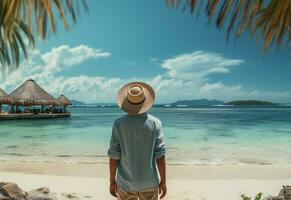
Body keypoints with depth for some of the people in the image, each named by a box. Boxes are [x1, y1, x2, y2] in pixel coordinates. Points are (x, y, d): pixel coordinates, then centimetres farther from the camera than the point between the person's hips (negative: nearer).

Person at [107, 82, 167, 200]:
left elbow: (114, 156, -11)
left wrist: (112, 181, 2)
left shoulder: (119, 124, -14)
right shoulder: (155, 123, -12)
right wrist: (163, 181, 0)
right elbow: (160, 155, -11)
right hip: (149, 182, 1)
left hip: (126, 183, 0)